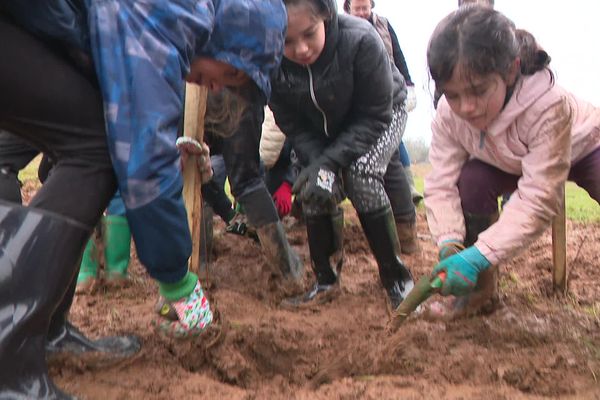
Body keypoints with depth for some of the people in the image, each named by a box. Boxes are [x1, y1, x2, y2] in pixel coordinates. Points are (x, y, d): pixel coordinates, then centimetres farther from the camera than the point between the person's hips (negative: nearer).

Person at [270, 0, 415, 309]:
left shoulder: (361, 40, -37)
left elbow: (374, 116, -30)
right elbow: (294, 126, -15)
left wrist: (330, 162, -37)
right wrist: (317, 163, -32)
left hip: (383, 115, -3)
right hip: (324, 128, 4)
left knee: (360, 174, -27)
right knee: (312, 189, -14)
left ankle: (397, 279, -13)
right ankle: (326, 281, 4)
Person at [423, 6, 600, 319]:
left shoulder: (547, 105, -43)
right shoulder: (448, 115, -29)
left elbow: (538, 198, -43)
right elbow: (441, 185, -28)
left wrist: (479, 255, -51)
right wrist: (449, 244, -44)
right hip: (508, 162, 4)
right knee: (473, 179, -24)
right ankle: (479, 290, -7)